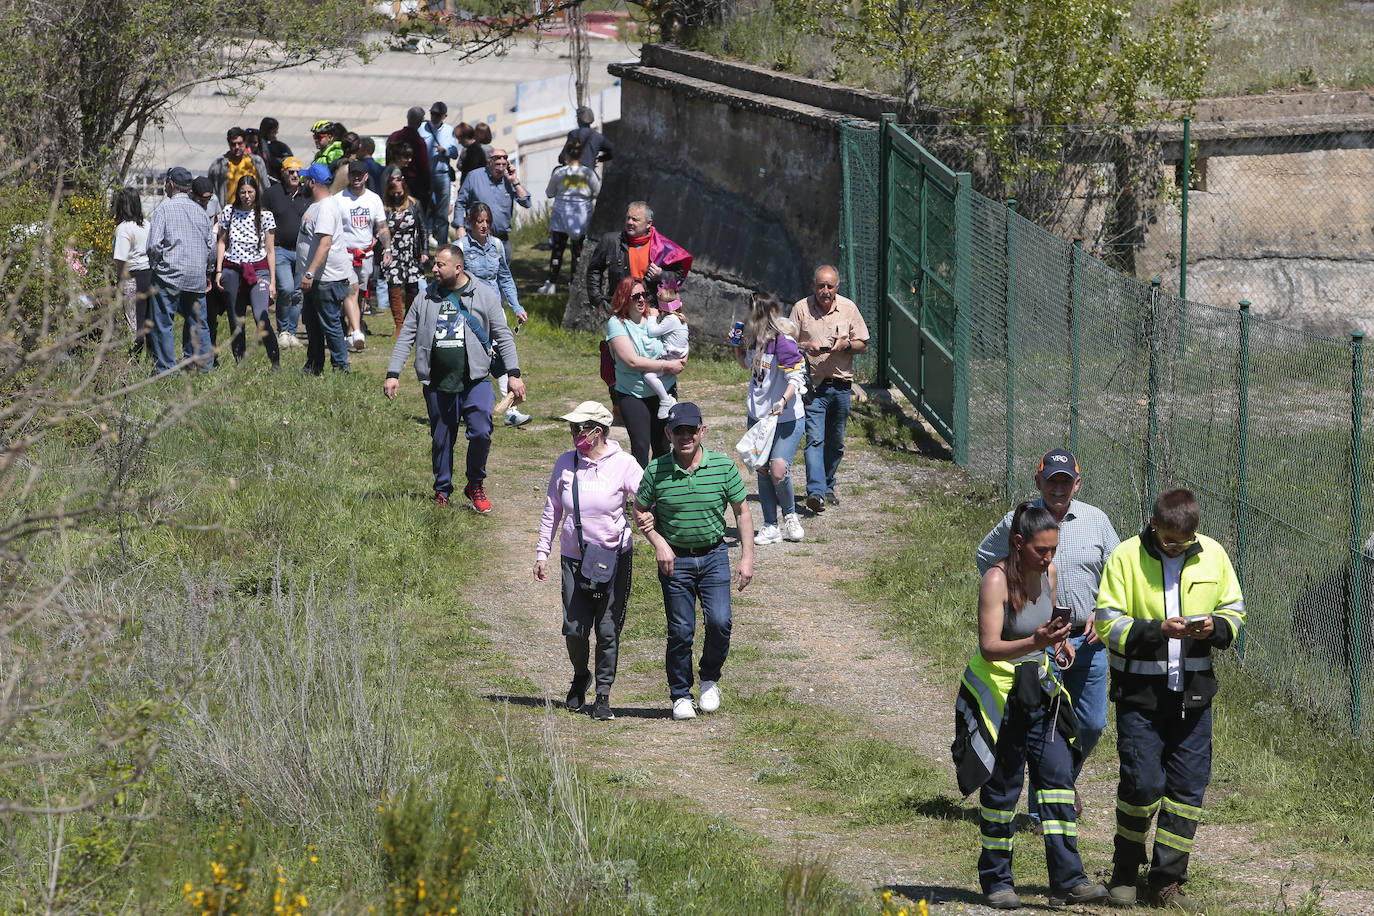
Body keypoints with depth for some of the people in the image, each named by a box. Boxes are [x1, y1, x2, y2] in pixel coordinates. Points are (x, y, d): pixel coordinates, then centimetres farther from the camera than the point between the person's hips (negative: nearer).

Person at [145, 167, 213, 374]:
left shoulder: (164, 209, -7)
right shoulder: (199, 210, 9)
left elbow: (154, 244, -13)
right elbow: (209, 243, 14)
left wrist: (154, 264, 6)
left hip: (170, 274, -5)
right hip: (197, 276, 5)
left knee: (163, 324, 0)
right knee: (198, 323, 13)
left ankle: (167, 368, -1)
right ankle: (204, 363, 14)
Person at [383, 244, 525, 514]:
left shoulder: (484, 295, 3)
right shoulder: (426, 299, 8)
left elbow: (503, 337, 5)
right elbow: (406, 337, 11)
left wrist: (514, 375, -3)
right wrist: (393, 374, 3)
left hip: (474, 381, -2)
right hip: (437, 385, 2)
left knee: (481, 433, -14)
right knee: (441, 440, 6)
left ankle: (475, 485, 7)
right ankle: (442, 491, 21)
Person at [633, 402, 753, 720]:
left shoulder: (723, 467, -5)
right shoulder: (656, 471, -6)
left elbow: (741, 511, 4)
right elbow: (640, 512, 6)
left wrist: (747, 557, -1)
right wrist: (659, 543, -9)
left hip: (714, 556, 1)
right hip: (675, 559, -1)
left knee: (719, 622, -12)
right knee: (680, 631, -1)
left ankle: (709, 679, 15)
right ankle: (680, 695, 16)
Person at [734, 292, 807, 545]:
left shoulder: (784, 343, -18)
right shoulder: (756, 340, 5)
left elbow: (796, 379, -21)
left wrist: (783, 401, -37)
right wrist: (738, 347, 8)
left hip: (786, 419, -7)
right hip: (758, 417, 7)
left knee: (778, 471, -14)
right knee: (763, 471, 7)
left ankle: (790, 515, 12)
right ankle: (770, 527, 14)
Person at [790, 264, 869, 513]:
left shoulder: (848, 308, 4)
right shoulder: (801, 308, -1)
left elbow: (863, 345, 9)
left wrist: (846, 344, -11)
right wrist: (805, 347, -17)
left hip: (841, 384, 3)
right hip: (812, 385, -3)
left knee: (835, 442, 11)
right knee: (814, 439, -16)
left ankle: (827, 486, 28)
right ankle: (816, 491, -25)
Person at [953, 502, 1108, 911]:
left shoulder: (1049, 573, 3)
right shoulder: (997, 580, -18)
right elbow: (989, 647, -26)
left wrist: (1058, 638, 4)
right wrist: (1035, 642, -40)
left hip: (1039, 688, 6)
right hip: (999, 689, -6)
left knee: (1058, 774, -4)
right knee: (1003, 786, -1)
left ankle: (1067, 880, -6)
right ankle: (997, 882, 12)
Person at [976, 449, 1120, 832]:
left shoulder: (1096, 520, 3)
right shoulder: (1017, 523, -4)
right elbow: (987, 557, 13)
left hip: (1087, 639, 3)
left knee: (1092, 725, 9)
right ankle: (1043, 812, 5)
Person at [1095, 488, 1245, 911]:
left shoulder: (1212, 555, 4)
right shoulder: (1126, 557, -6)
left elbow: (1235, 610, 14)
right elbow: (1107, 624, -8)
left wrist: (1216, 627, -9)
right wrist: (1158, 629, -22)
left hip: (1193, 693, 4)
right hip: (1140, 693, -3)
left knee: (1188, 786, 2)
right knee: (1142, 783, -9)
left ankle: (1168, 883, 12)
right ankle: (1125, 872, 13)